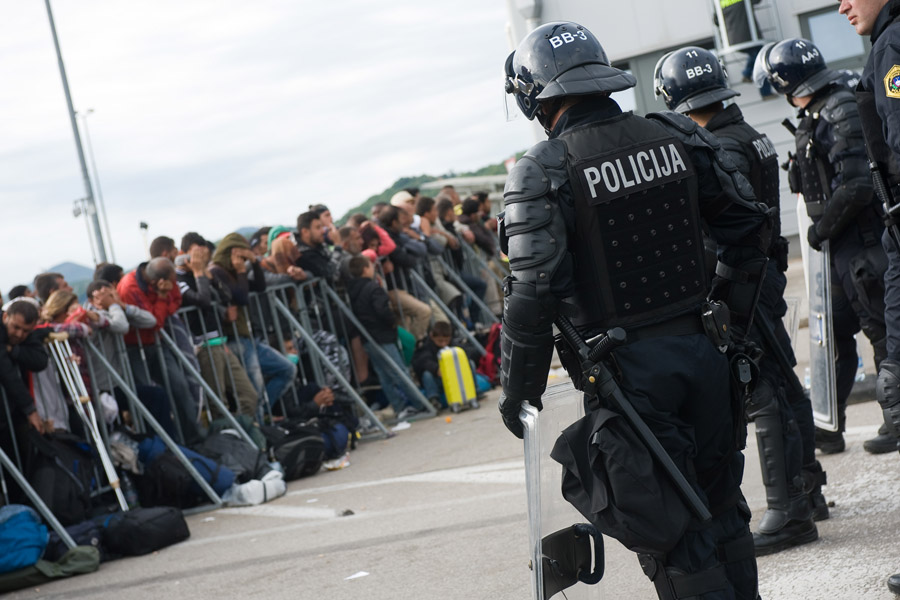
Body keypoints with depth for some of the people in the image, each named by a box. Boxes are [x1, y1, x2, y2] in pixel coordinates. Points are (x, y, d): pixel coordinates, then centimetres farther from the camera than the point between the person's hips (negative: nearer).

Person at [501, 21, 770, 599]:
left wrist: (518, 391, -4)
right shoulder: (678, 136, 4)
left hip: (631, 370, -5)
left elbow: (534, 292, -16)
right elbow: (749, 225, 7)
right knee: (721, 507, 19)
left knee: (673, 532, 3)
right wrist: (733, 315, 18)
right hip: (703, 351, 5)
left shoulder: (541, 172, -12)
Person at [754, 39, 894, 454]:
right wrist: (821, 228, 7)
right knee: (836, 332, 11)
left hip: (861, 243, -10)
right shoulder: (814, 117, 13)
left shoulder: (842, 112, -16)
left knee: (880, 329, -2)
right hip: (838, 245, 10)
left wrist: (821, 229, -14)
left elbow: (857, 186, -22)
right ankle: (829, 427, 16)